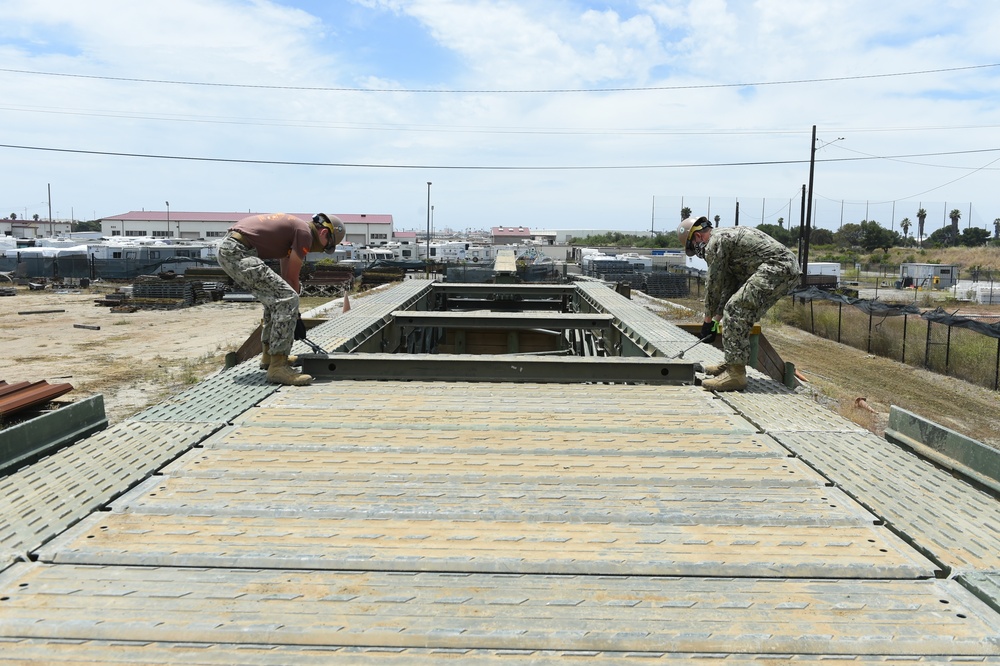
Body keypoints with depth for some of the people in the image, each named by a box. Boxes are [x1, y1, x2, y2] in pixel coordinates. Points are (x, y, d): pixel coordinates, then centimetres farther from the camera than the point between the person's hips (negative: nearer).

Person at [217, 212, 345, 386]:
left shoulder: (293, 228, 24)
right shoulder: (305, 233, -5)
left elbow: (285, 275, 29)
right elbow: (292, 277, -1)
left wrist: (291, 312, 32)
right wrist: (295, 312, 11)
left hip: (227, 250, 11)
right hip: (238, 252, -11)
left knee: (276, 296, 23)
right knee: (287, 299, -14)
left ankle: (269, 354, 30)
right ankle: (278, 366, -16)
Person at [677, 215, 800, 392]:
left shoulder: (714, 243, -7)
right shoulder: (725, 238, 25)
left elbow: (713, 284, -4)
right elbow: (729, 283, 25)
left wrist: (708, 320, 6)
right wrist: (719, 317, 24)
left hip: (777, 268, -11)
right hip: (789, 267, 11)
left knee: (736, 311, -15)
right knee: (742, 313, 19)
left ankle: (735, 374, -16)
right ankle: (733, 363, 24)